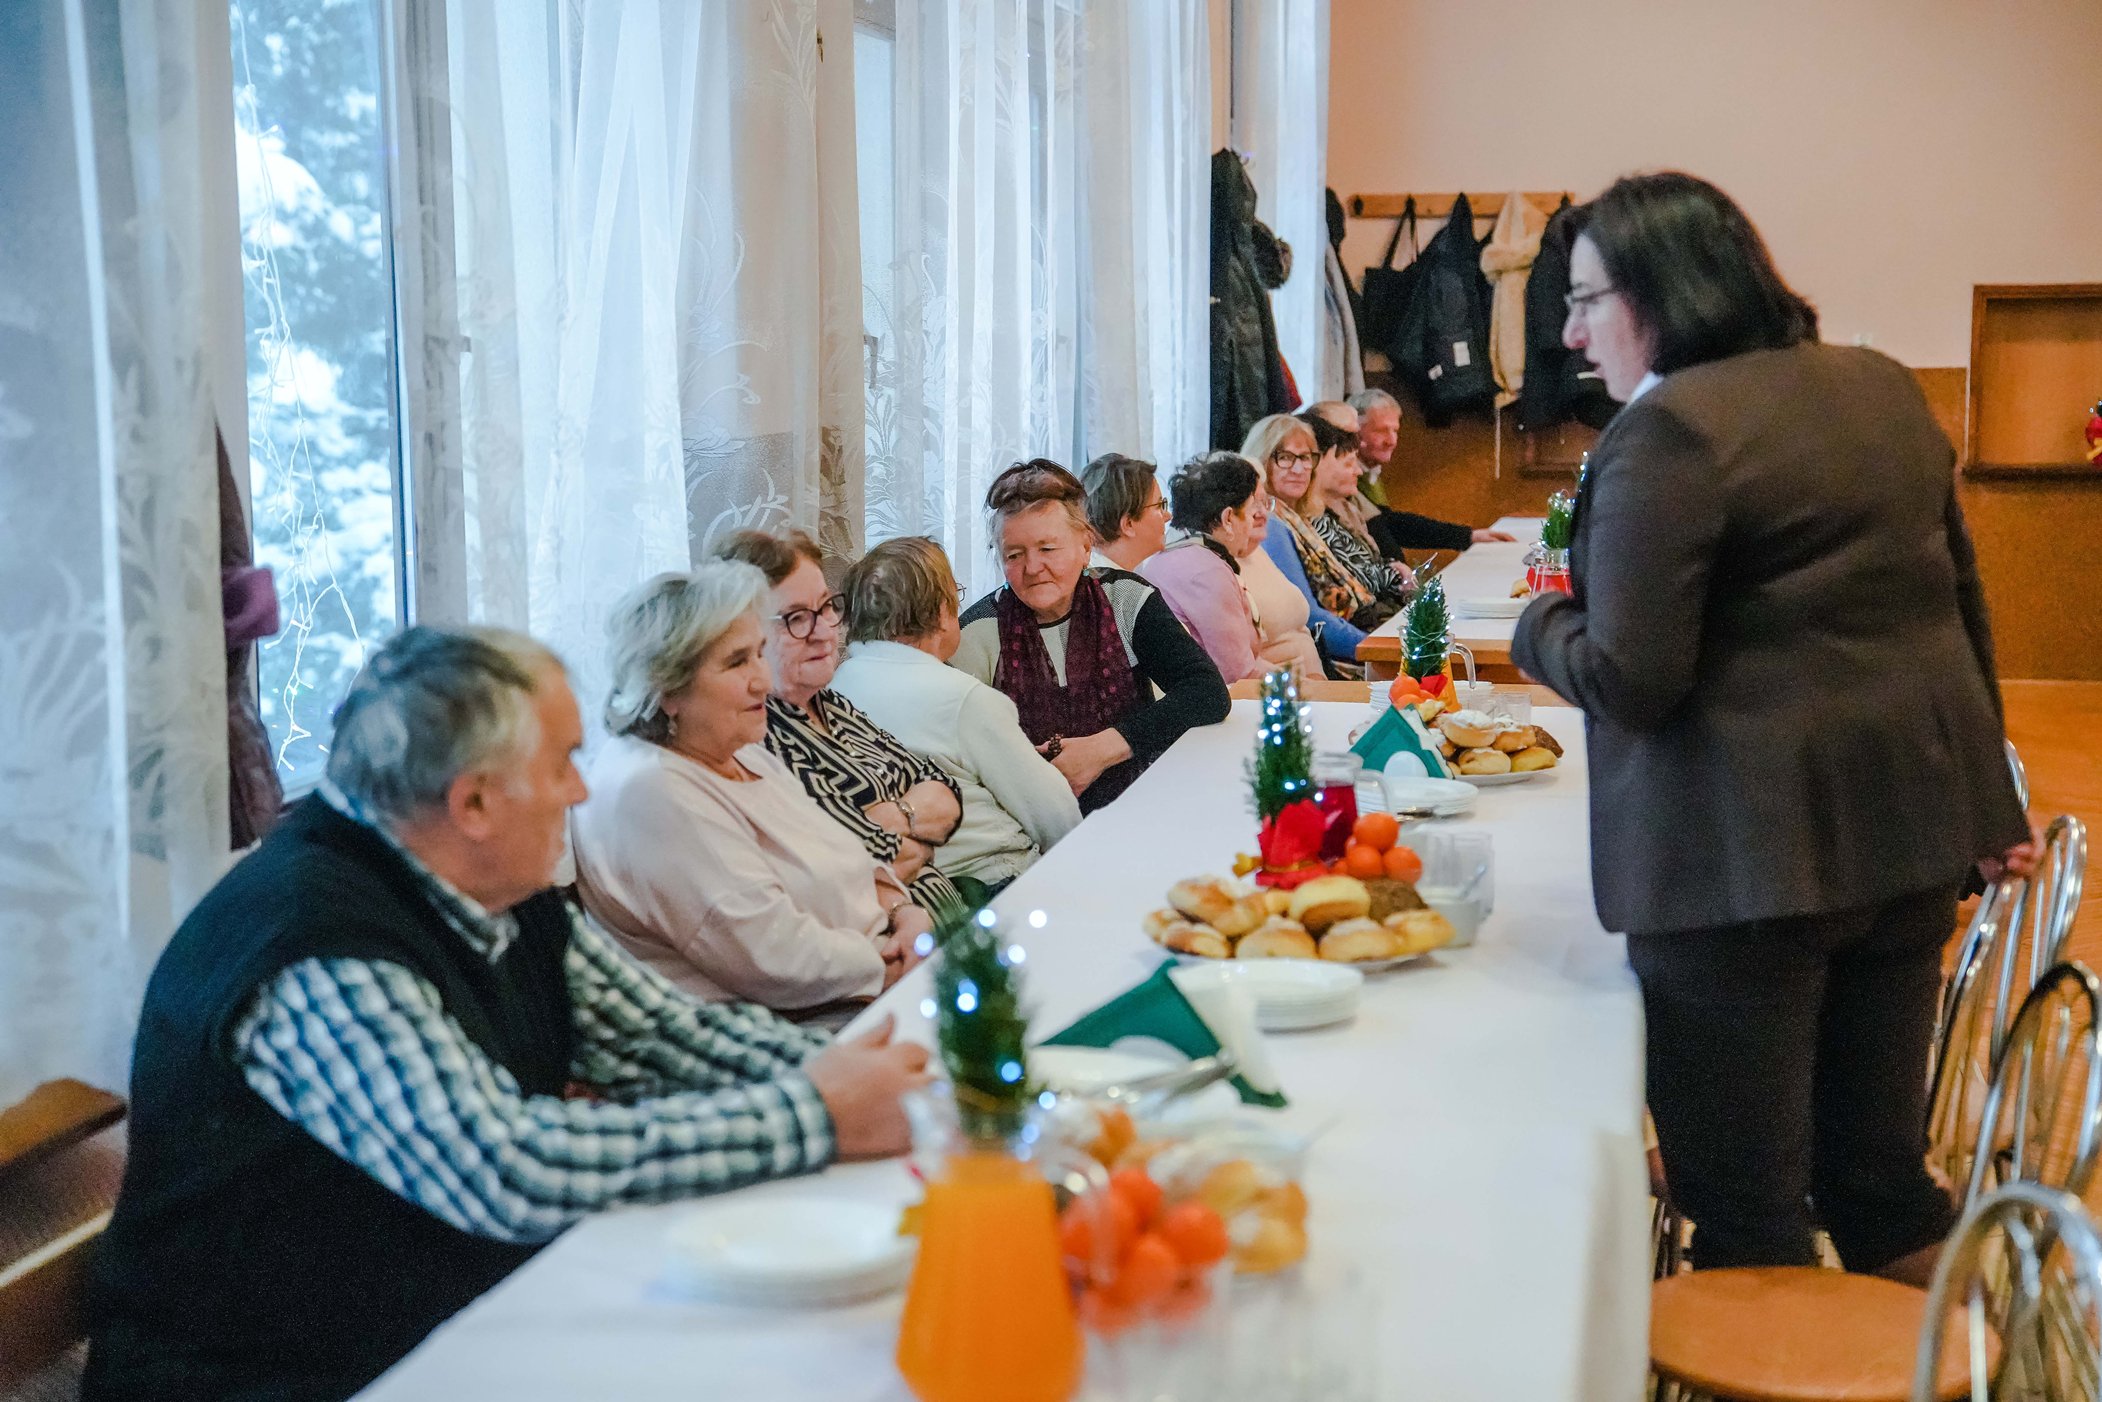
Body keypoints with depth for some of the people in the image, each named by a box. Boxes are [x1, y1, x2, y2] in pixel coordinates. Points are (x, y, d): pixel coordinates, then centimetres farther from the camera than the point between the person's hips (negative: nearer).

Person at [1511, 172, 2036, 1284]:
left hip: (1747, 850, -8)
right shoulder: (1884, 387, 11)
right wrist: (1989, 797, 23)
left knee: (1745, 1210, 3)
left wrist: (1535, 625, 2)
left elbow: (1630, 679, -18)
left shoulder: (1670, 432, -15)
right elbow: (1959, 598, 17)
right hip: (1915, 822, 8)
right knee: (1882, 1169, 19)